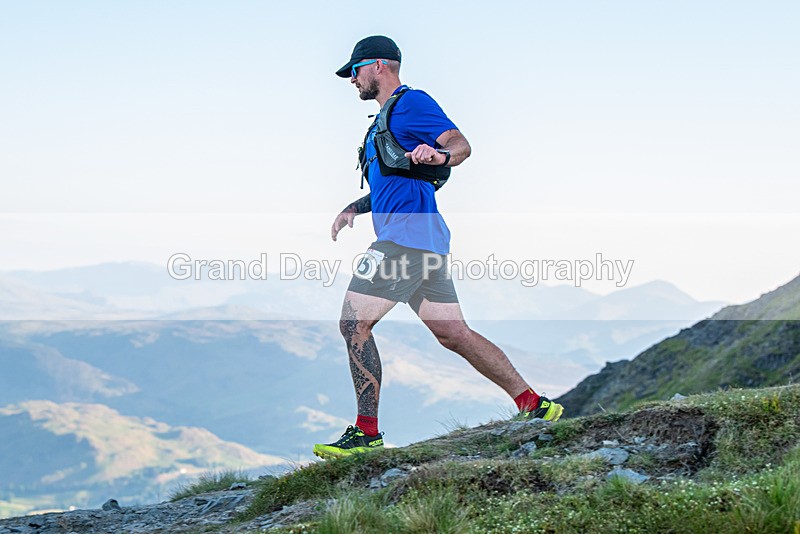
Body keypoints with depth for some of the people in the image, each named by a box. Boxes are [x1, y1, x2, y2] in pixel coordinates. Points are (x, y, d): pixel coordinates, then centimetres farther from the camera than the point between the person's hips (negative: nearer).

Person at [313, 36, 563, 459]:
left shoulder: (410, 103, -3)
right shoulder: (387, 117, 28)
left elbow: (462, 145, -16)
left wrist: (438, 155, -38)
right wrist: (355, 208, 25)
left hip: (406, 234, -10)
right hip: (422, 239, 10)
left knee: (354, 325, -10)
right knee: (453, 334, 7)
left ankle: (366, 433, -9)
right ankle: (533, 405, 7)